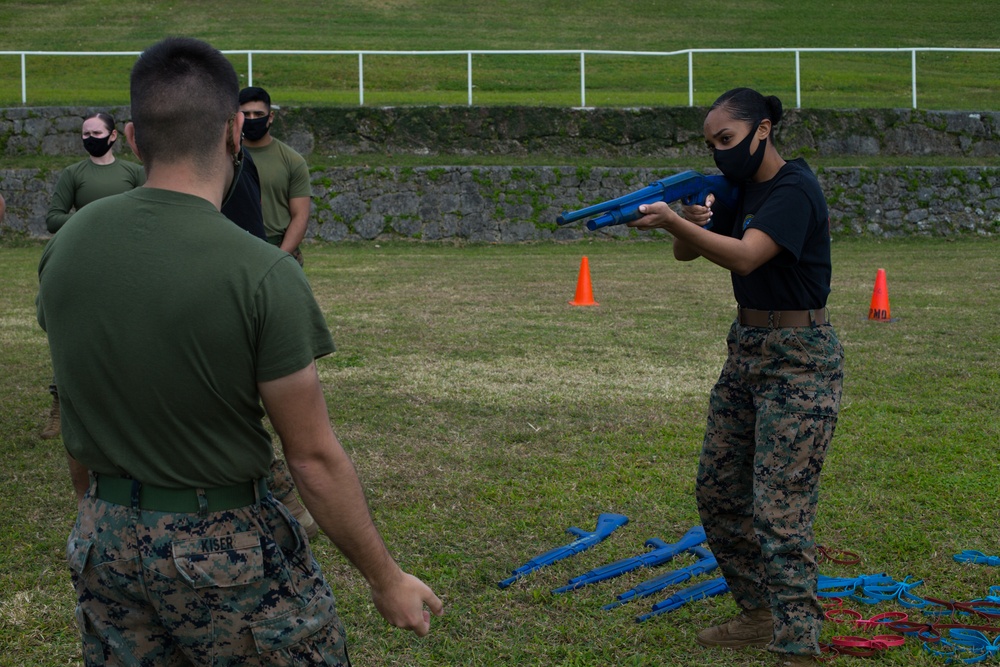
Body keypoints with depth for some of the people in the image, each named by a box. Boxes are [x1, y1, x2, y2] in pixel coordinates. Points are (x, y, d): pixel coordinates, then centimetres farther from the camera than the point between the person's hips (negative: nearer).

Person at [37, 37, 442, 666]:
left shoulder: (66, 245, -3)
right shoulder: (262, 274, -20)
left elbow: (78, 415, 8)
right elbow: (314, 457, -15)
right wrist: (387, 579, -4)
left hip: (103, 542, 5)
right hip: (227, 545, -5)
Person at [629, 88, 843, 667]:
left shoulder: (794, 188, -16)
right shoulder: (741, 190, 11)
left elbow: (745, 256, -30)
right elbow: (688, 254, 9)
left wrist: (674, 222, -39)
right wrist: (691, 223, -13)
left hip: (799, 362, -9)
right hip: (747, 352, 9)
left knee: (780, 511, -11)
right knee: (718, 490, 13)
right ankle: (759, 615, 27)